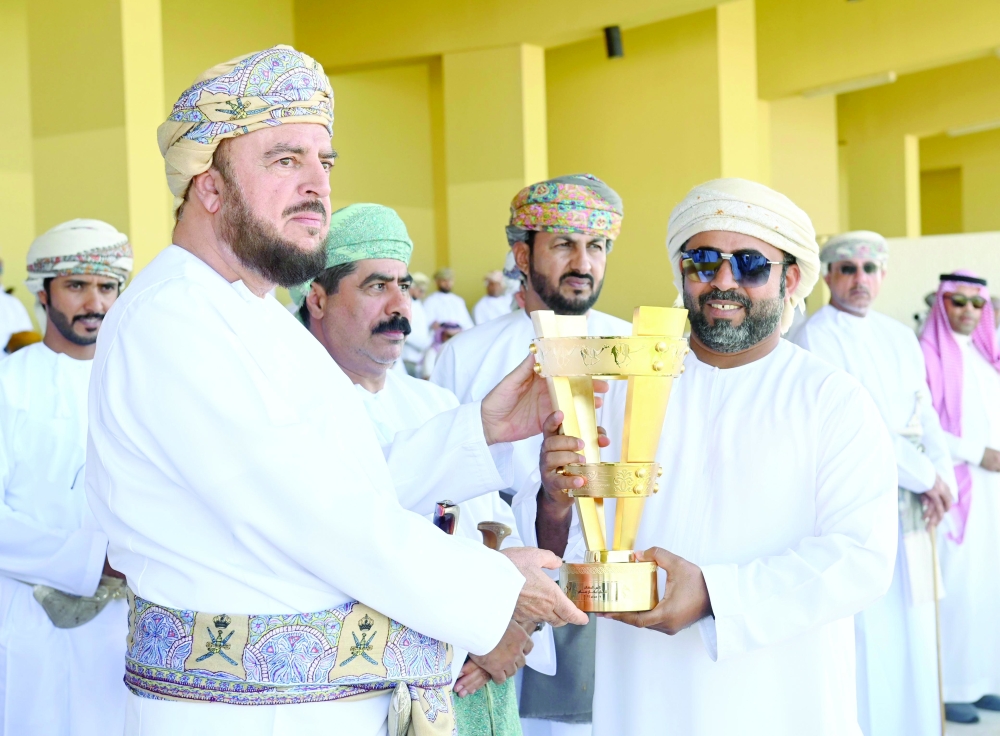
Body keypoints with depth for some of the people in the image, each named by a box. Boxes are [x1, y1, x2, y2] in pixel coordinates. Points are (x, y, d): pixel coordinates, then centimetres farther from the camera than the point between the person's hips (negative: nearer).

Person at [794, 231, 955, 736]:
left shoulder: (901, 339, 13)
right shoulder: (815, 338, -8)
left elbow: (925, 415, 11)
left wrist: (942, 477, -8)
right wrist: (926, 476, -13)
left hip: (908, 505, 7)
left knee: (910, 631, 11)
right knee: (863, 636, -4)